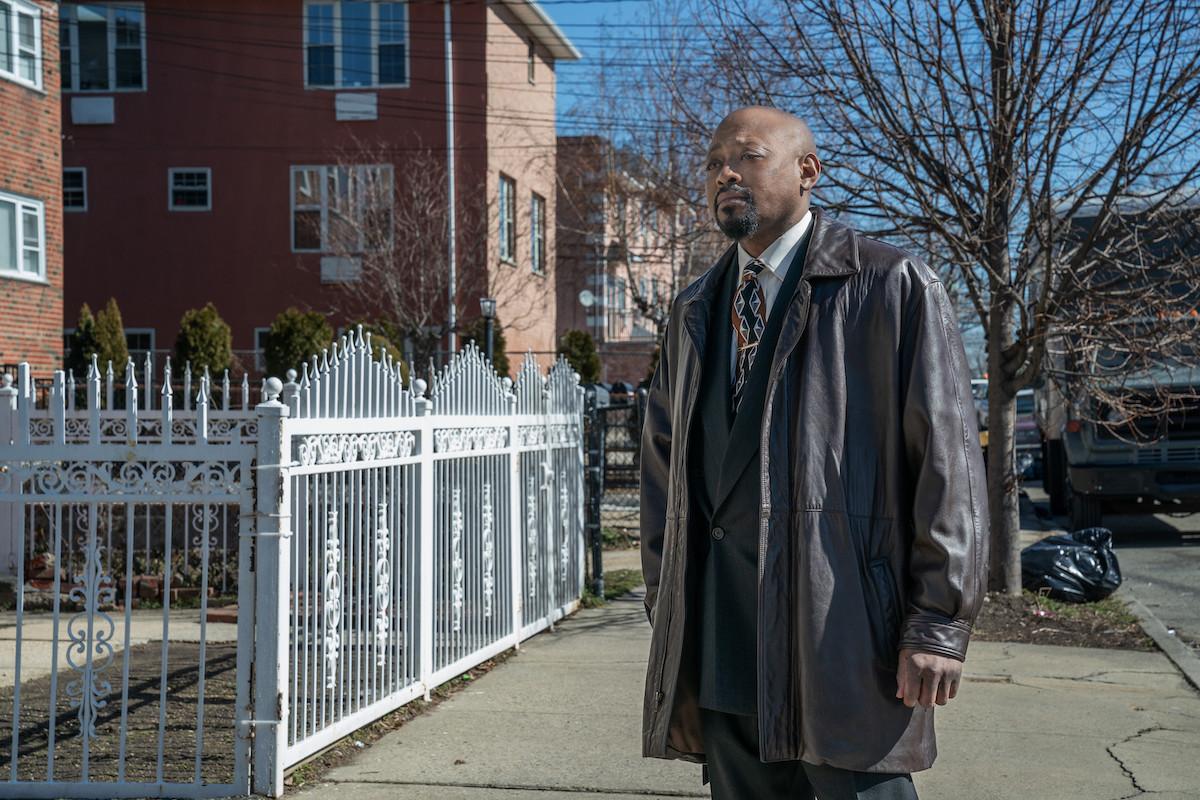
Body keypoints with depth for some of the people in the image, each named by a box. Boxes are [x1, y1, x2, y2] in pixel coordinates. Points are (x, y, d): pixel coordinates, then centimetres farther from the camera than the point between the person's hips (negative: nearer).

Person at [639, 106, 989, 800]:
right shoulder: (695, 313, 17)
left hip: (842, 625, -5)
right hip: (720, 632, 6)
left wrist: (940, 623, -11)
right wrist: (666, 603, 14)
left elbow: (948, 459, -6)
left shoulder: (894, 288, -1)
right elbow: (665, 462, 21)